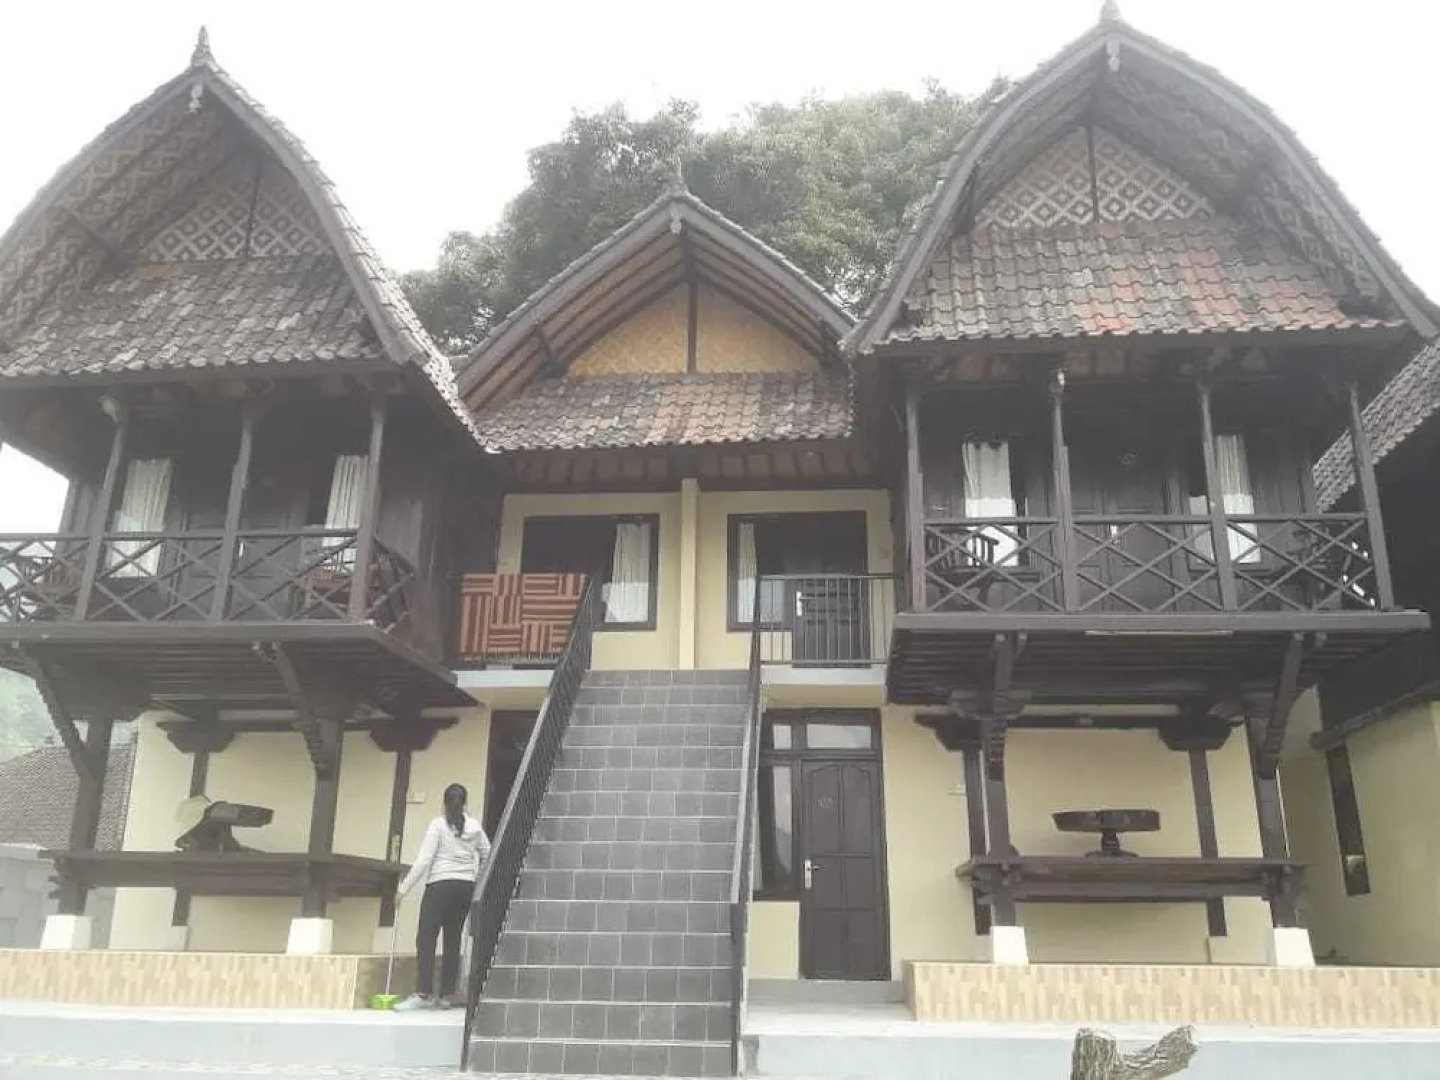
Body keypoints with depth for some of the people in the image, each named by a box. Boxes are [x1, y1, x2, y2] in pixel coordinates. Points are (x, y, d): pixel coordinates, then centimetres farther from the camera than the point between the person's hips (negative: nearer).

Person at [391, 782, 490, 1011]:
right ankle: (448, 993, 11)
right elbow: (488, 854, 14)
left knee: (426, 938, -4)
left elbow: (423, 861, -11)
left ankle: (423, 993, -12)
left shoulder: (438, 825, -7)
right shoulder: (474, 826, 6)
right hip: (466, 887, 5)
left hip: (440, 885, -5)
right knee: (453, 939, 10)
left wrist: (404, 889, -7)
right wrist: (475, 876, 31)